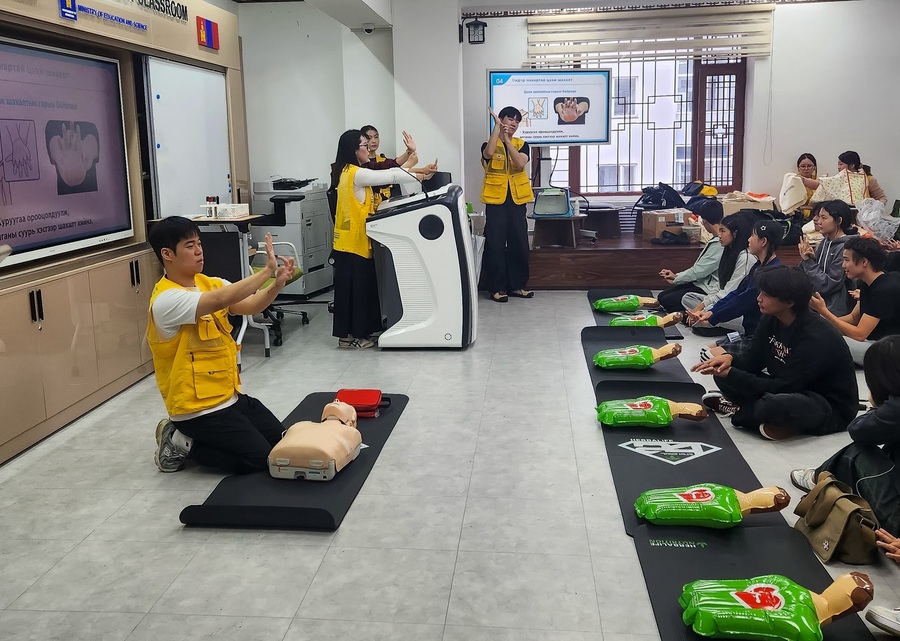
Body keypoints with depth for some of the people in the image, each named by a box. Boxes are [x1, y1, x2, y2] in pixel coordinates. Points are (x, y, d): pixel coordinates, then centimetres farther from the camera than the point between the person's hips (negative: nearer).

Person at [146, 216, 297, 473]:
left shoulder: (209, 283, 5)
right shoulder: (166, 300, -22)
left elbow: (251, 305, -6)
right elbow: (221, 299, -35)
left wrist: (277, 283, -25)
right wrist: (267, 271, -31)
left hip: (229, 395, 9)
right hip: (197, 408, -9)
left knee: (280, 441, 12)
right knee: (259, 457, -12)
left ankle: (186, 437, 20)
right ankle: (181, 444, 5)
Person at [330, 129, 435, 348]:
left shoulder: (352, 172, 14)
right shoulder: (355, 174, -16)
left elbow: (386, 174, 11)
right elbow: (389, 176, -15)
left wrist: (421, 172, 4)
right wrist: (422, 176, -6)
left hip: (356, 240, 10)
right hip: (352, 241, -10)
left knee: (360, 286, 13)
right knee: (354, 287, -3)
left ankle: (358, 331, 19)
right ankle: (350, 335, 4)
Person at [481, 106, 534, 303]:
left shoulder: (522, 144, 8)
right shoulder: (489, 144, 1)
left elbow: (520, 163, -12)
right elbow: (489, 154, -24)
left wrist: (507, 140, -16)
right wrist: (497, 126, -17)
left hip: (517, 200, 3)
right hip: (496, 200, -3)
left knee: (519, 243, 5)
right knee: (495, 244, -3)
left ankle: (517, 285, 16)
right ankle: (497, 288, 4)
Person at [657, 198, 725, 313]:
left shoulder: (720, 244, -24)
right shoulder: (717, 240, 8)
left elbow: (699, 270, -19)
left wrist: (676, 279, -4)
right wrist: (676, 276, 9)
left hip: (709, 290, -10)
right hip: (702, 283, 10)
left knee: (667, 301, -14)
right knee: (662, 296, 5)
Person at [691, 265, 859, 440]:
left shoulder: (816, 337, -29)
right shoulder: (771, 320, -5)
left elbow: (782, 387, -28)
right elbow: (752, 361, 1)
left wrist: (730, 373, -29)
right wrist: (730, 359, -22)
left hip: (832, 407, -7)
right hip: (791, 389, 7)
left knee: (780, 404, -39)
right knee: (723, 371, -3)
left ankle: (739, 410, -9)